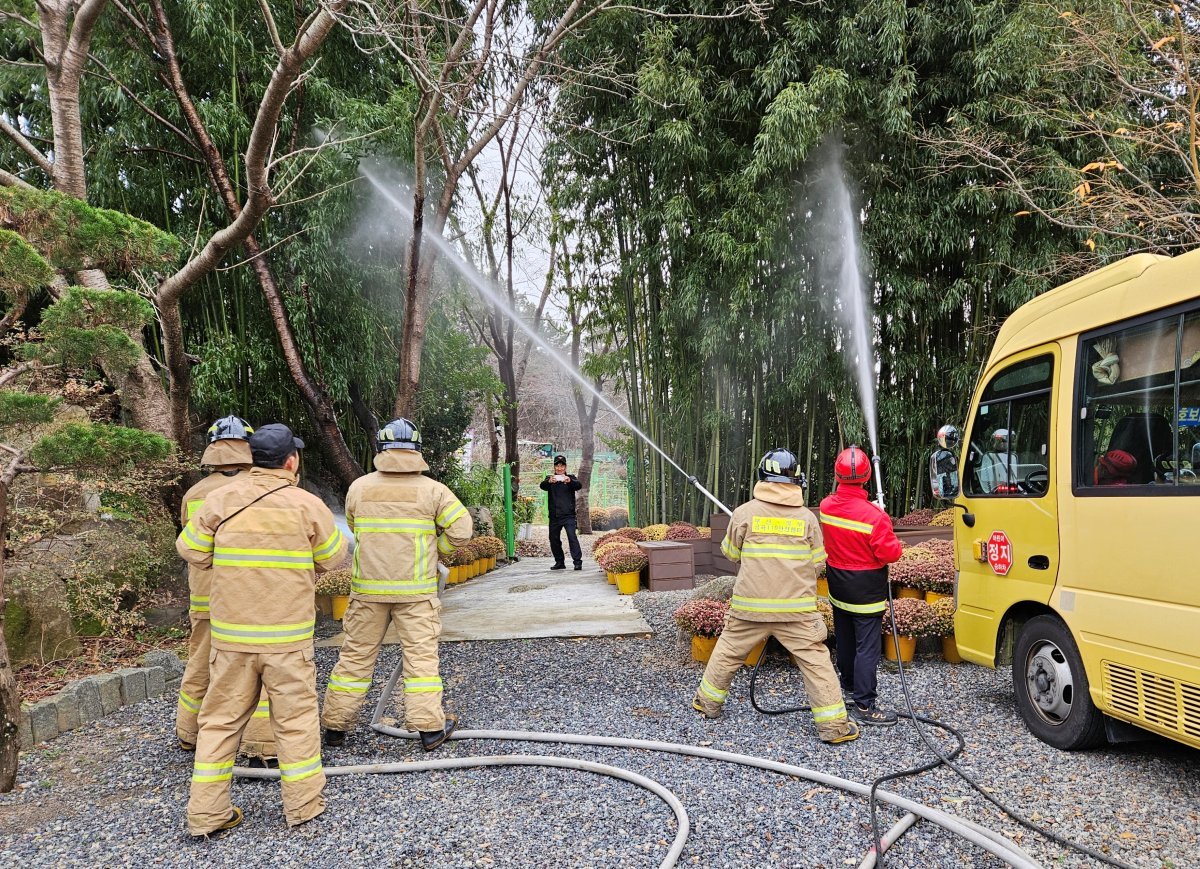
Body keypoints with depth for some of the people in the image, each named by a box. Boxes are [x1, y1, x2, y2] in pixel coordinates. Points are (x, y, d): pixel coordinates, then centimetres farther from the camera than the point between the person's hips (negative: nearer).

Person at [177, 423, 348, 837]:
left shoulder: (221, 499, -3)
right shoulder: (307, 504, -9)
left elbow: (190, 550, 5)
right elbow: (332, 558, 1)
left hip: (231, 633, 3)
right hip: (287, 635, -2)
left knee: (221, 717, 14)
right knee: (295, 717, 10)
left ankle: (206, 813, 20)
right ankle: (303, 804, 21)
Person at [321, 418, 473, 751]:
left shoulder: (358, 487, 0)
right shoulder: (432, 490, -6)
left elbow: (355, 528, 12)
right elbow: (461, 530, -6)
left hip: (367, 588, 2)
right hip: (415, 590, -2)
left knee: (356, 654, 12)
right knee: (421, 654, 5)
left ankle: (335, 725, 21)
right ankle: (429, 726, 8)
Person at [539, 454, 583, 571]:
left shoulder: (571, 478, 5)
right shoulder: (549, 478, 8)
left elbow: (579, 485, -15)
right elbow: (543, 486, -13)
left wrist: (569, 481, -38)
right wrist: (549, 481, -37)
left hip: (568, 515, -3)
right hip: (554, 516, 3)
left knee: (572, 537, -15)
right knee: (554, 539, 9)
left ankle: (578, 561, -15)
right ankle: (559, 562, 22)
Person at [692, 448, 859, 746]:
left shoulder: (745, 512, -6)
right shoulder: (807, 517, -3)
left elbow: (730, 552, 7)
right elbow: (817, 562, 4)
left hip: (750, 605, 1)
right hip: (797, 608, 0)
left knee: (728, 651, 18)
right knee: (815, 659, 6)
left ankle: (708, 701, 33)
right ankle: (833, 725, 7)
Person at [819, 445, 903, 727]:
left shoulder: (826, 506, -7)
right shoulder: (875, 516, -27)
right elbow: (889, 554, -20)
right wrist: (894, 541, 1)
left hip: (838, 585, 7)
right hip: (866, 591, -7)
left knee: (845, 638, 23)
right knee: (867, 646, 0)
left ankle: (849, 682, 42)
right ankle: (863, 705, 3)